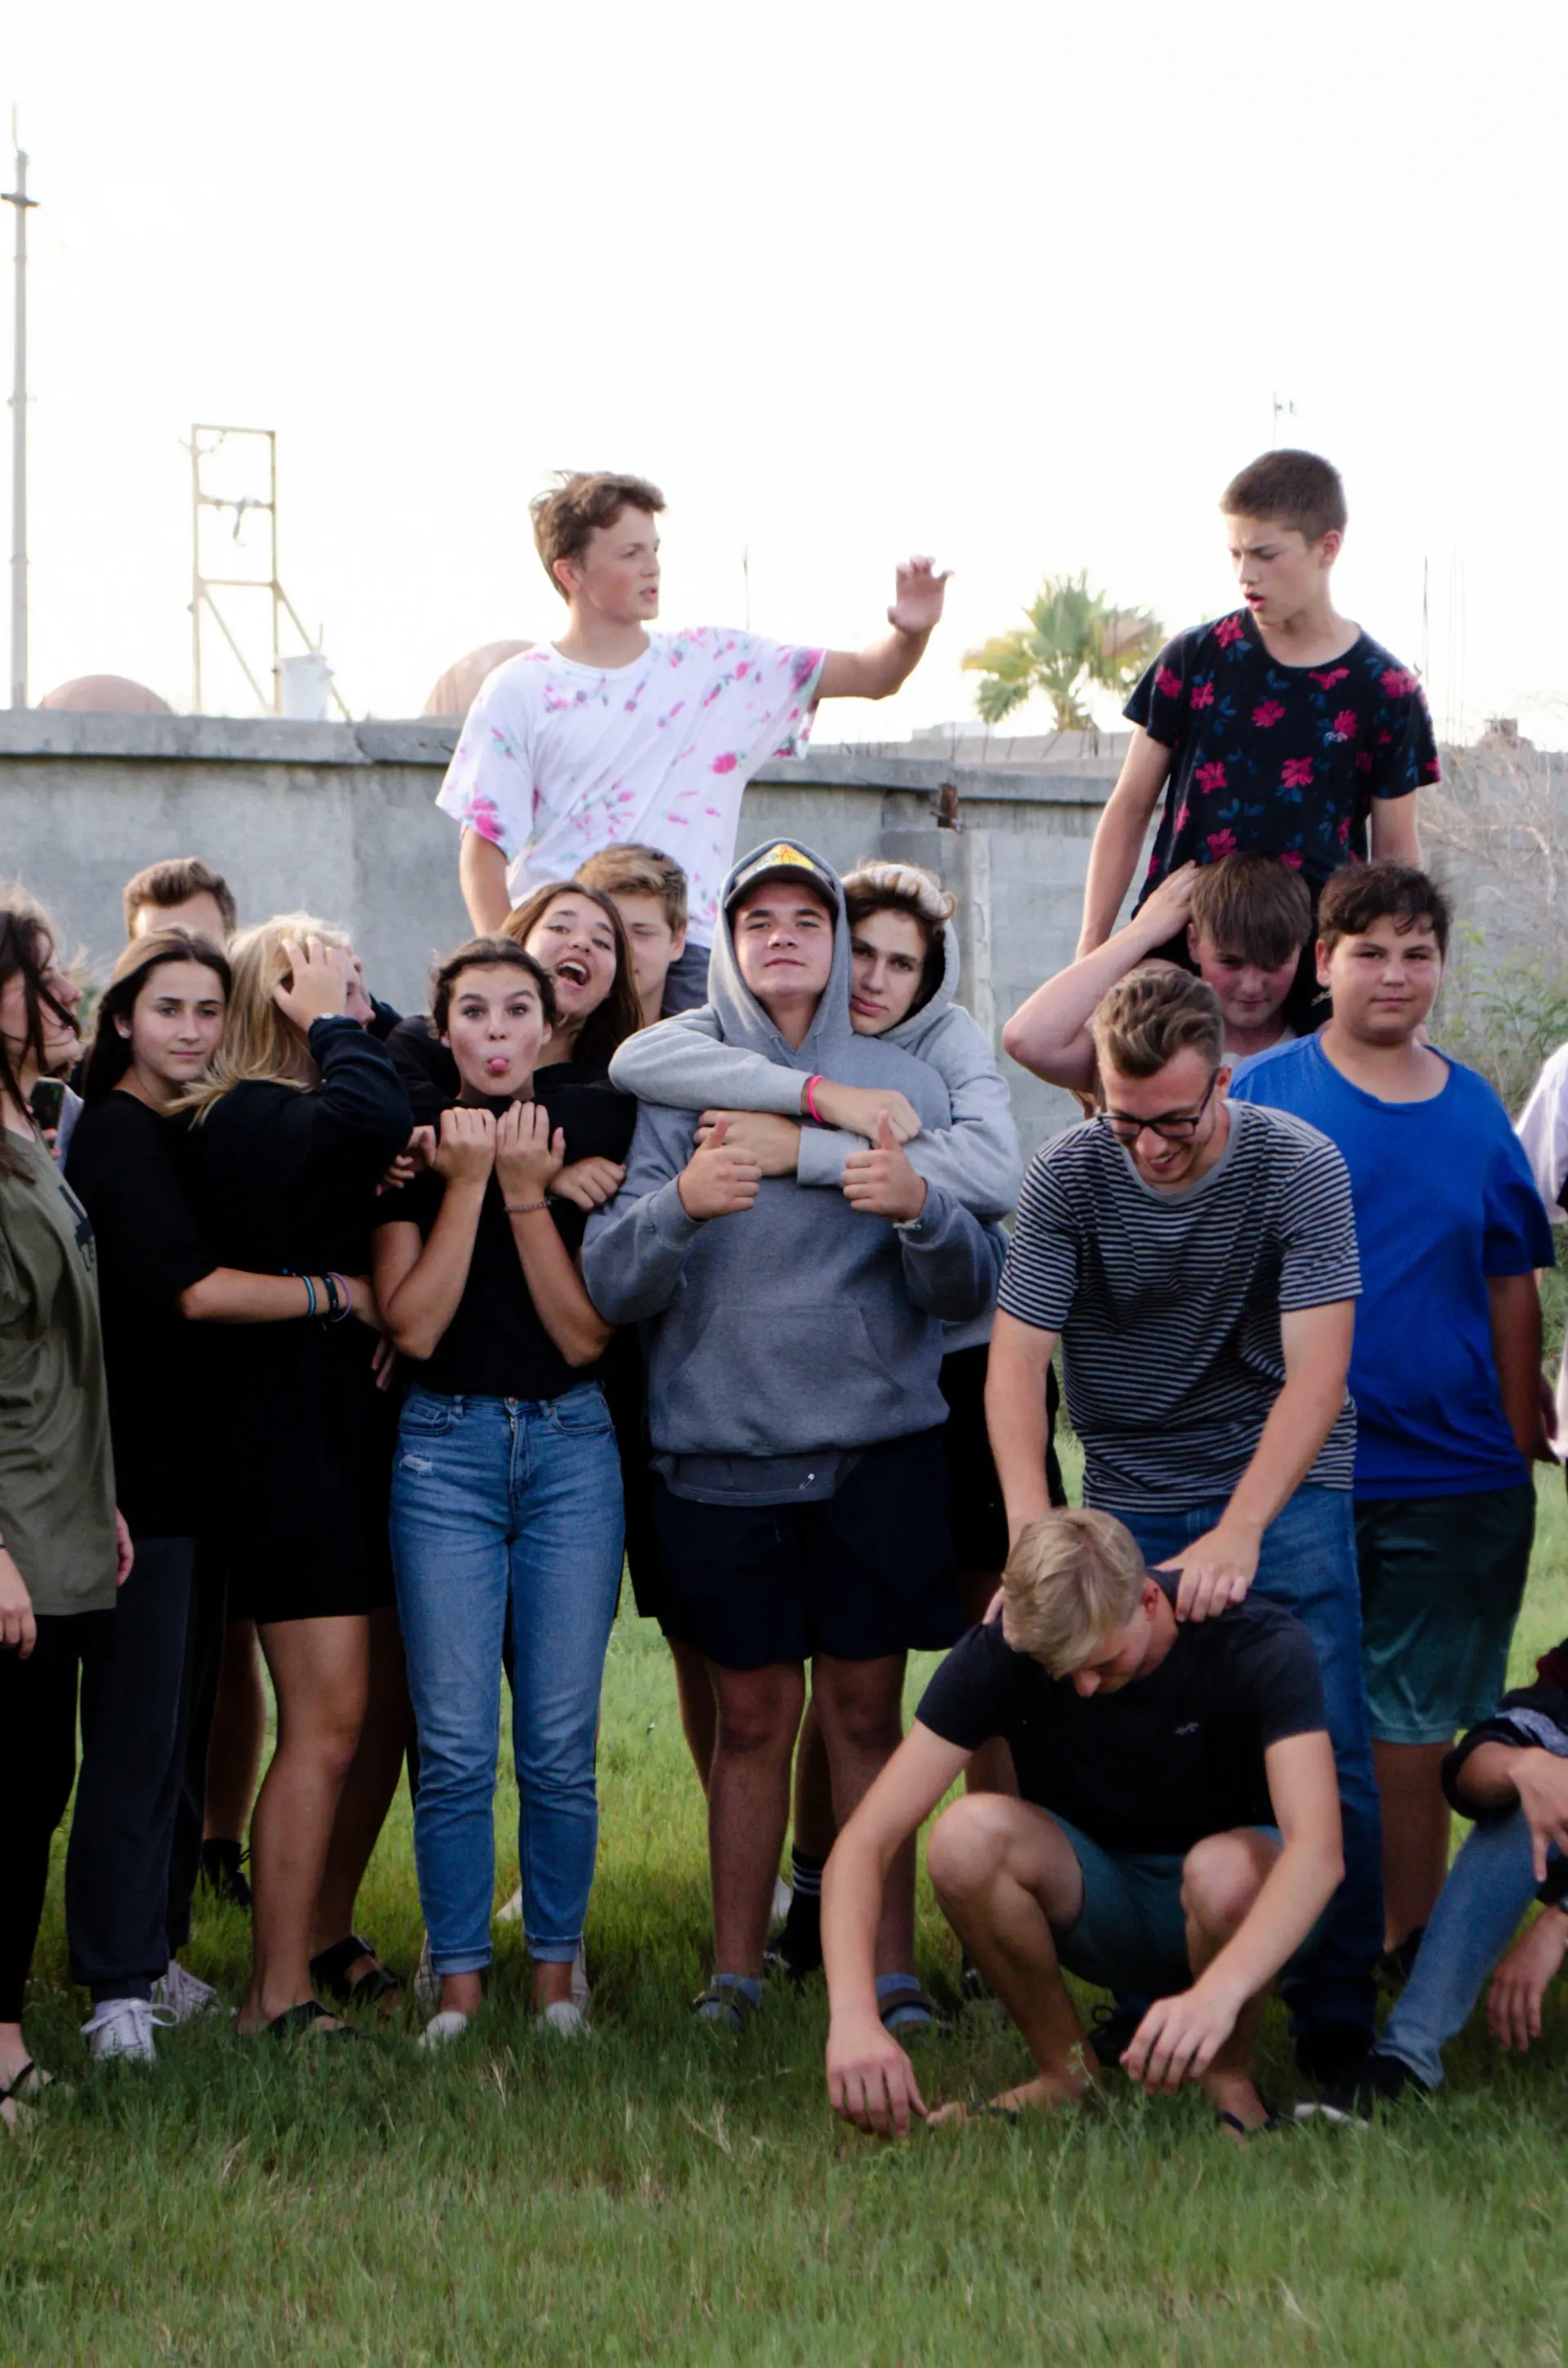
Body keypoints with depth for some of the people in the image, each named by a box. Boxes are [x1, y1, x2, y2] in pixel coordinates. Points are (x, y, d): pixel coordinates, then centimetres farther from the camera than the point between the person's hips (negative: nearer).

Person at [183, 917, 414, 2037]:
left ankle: (327, 1937, 26)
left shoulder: (318, 1116, 16)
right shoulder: (249, 1118, -14)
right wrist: (337, 1026, -17)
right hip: (295, 1437, -9)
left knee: (387, 1706, 12)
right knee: (328, 1720, -10)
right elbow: (369, 1120, -32)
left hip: (367, 1438, 9)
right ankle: (277, 1995, -5)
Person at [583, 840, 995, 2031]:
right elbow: (612, 1284, -3)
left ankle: (889, 1968, 9)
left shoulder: (906, 1083, 8)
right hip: (720, 1452, 0)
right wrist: (678, 1203, -22)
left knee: (866, 1711, 3)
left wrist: (919, 1210, -19)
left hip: (876, 1450, 0)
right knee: (753, 1715, 6)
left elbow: (968, 1289, 2)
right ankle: (736, 1969, 15)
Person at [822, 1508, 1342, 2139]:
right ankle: (1068, 2070, -5)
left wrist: (1218, 1992, -57)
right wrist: (853, 2013, -43)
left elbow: (1317, 1850, -39)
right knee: (968, 1835, -29)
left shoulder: (1260, 1647, -25)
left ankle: (1229, 2077, -7)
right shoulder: (998, 1656, -19)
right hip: (1099, 1913, 2)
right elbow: (866, 1840, -25)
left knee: (1224, 1869, -38)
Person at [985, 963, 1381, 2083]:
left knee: (1327, 1762, -7)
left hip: (1286, 1487, -2)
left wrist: (1238, 1533, -32)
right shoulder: (1069, 1174, -9)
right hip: (1135, 1496, 2)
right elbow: (1016, 1358, -11)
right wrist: (1033, 1532, -26)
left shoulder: (1299, 1166, -14)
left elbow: (1317, 1374, -20)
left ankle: (1336, 2022, 4)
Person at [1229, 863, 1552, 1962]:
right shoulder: (1267, 1093, -2)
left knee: (1414, 1727, 7)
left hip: (1452, 1471, 2)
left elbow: (1513, 1290, 12)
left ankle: (1410, 1940, 19)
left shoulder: (1475, 1109, 7)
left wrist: (1520, 1449, 9)